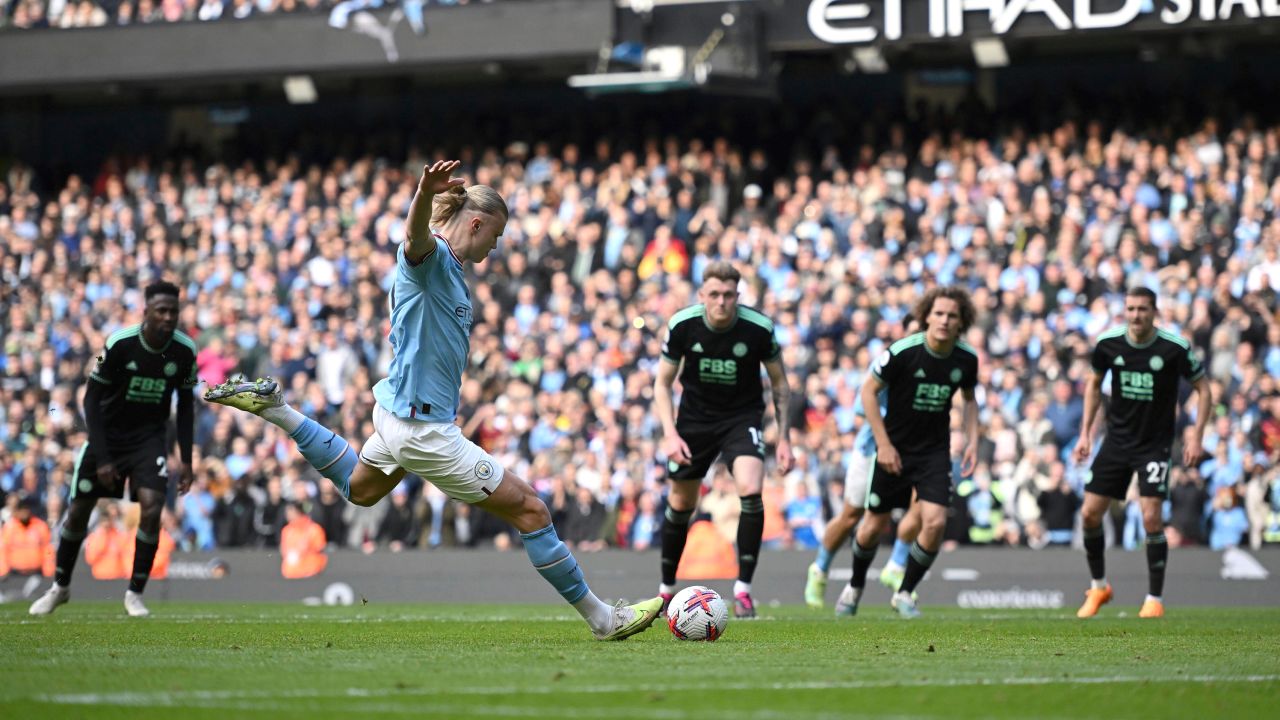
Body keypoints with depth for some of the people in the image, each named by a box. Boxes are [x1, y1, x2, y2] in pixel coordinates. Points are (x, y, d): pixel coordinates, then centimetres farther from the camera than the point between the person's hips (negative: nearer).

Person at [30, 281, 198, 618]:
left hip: (150, 435, 1)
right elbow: (91, 399, -15)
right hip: (108, 433, -1)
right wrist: (102, 458, -19)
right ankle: (60, 586, 28)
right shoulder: (120, 343, -23)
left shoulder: (184, 351, -13)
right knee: (79, 510, 4)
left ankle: (135, 593, -2)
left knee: (152, 508, -19)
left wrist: (186, 460, -2)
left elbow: (185, 404, 2)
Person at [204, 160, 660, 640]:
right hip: (424, 428, -11)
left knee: (358, 489, 39)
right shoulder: (430, 257, -19)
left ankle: (272, 406, 36)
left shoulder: (450, 270, 11)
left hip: (398, 412, 11)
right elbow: (417, 237, -43)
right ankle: (602, 619, 0)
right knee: (529, 510, -6)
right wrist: (426, 193, -64)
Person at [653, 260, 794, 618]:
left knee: (751, 491, -25)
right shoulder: (682, 326, -17)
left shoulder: (759, 328, -19)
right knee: (681, 504, 8)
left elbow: (779, 383, -2)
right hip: (695, 418, 2)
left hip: (742, 417, -2)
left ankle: (743, 588, -15)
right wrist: (670, 434, -17)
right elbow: (663, 383, -4)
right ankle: (667, 589, 29)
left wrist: (784, 438, -6)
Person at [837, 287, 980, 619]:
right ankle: (855, 586, 36)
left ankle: (904, 593, 6)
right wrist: (884, 443, -13)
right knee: (876, 525, 8)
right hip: (895, 449, -2)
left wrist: (972, 440, 2)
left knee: (935, 522, -15)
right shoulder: (902, 352, -20)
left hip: (935, 451, 2)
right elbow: (868, 391, -10)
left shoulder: (966, 359, -7)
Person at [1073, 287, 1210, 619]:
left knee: (1152, 519, -14)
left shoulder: (1175, 348, -16)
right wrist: (1086, 433, 8)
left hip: (1156, 443, -4)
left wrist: (1196, 436, -11)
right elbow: (1094, 383, 11)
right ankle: (1098, 587, 22)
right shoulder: (1108, 343, -7)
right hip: (1117, 439, 4)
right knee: (1089, 514, 1)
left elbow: (1203, 388, -3)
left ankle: (1155, 598, 1)